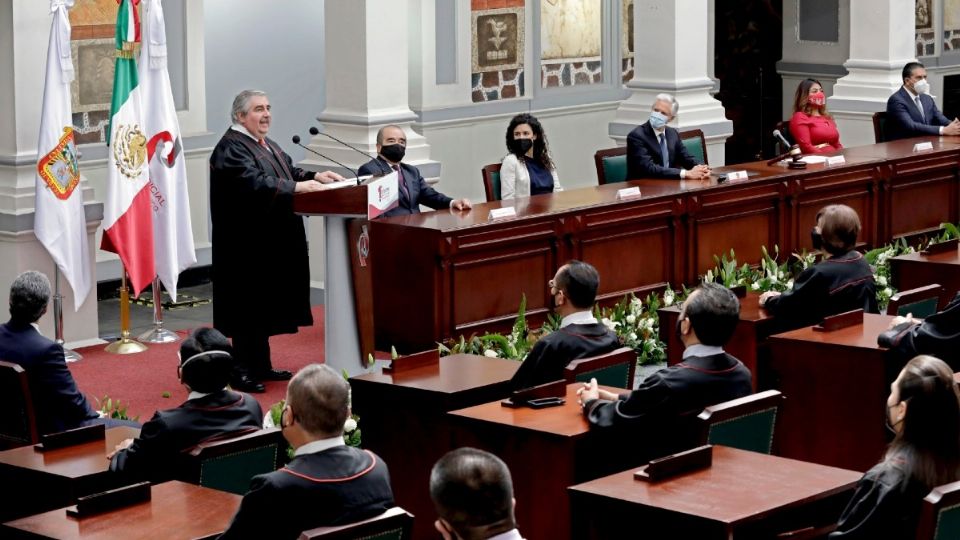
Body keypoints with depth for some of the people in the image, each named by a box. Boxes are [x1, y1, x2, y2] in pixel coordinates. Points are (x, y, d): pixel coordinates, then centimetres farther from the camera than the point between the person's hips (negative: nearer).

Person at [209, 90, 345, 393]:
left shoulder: (265, 144, 16)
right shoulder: (230, 149, -16)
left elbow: (288, 170, 21)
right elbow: (255, 183, -28)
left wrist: (314, 176, 3)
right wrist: (298, 187, -32)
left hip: (269, 242, 10)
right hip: (247, 244, -10)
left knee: (265, 305, 14)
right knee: (248, 305, -7)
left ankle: (261, 366, 22)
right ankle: (241, 372, -2)